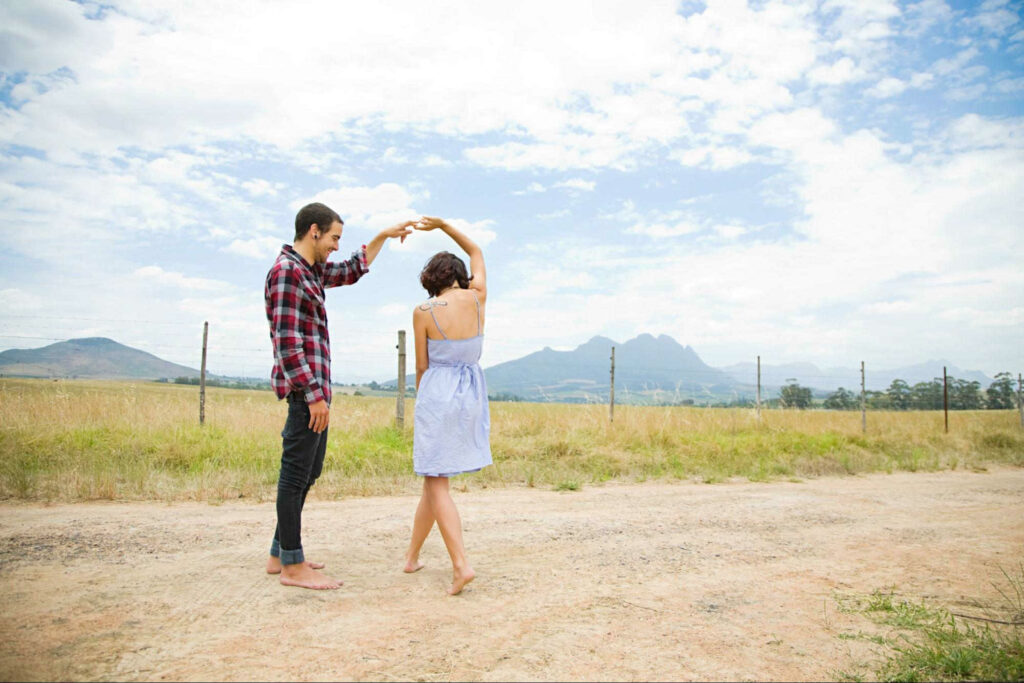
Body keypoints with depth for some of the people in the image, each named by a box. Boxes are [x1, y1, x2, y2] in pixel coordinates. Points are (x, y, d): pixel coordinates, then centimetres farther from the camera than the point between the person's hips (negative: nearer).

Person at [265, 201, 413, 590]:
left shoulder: (311, 270, 16)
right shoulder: (287, 271, -13)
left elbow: (351, 271, 34)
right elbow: (287, 342, -20)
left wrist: (383, 236, 32)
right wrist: (314, 394, -22)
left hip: (314, 388, 10)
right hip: (304, 389, -10)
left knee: (308, 471, 16)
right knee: (296, 473, -3)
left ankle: (280, 553, 26)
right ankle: (293, 566, 7)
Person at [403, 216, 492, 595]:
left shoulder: (423, 312, -7)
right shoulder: (477, 298, 0)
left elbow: (422, 366, -1)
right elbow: (476, 252, 18)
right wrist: (442, 225, 16)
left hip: (437, 391, -5)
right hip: (472, 392, 5)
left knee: (436, 482, 1)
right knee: (434, 476, 17)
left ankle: (461, 564, -10)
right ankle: (412, 556, 30)